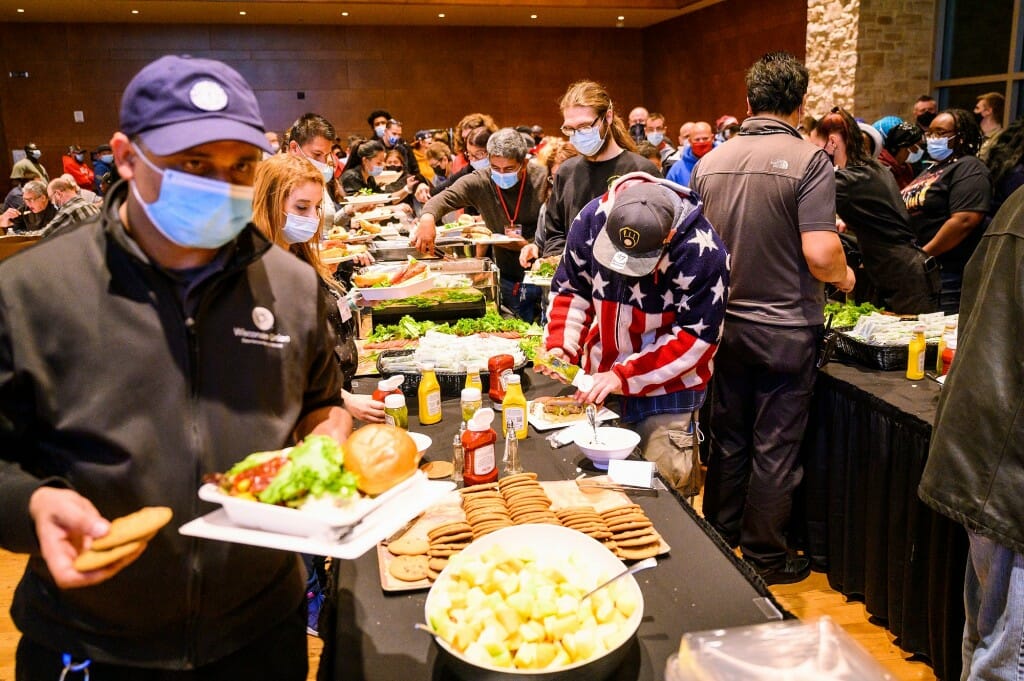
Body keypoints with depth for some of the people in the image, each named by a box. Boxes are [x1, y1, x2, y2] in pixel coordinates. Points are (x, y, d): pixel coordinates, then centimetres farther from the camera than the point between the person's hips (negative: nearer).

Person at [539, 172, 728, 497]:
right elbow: (571, 288, 1)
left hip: (667, 390, -4)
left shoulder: (702, 251, -24)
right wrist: (560, 345, -13)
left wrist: (624, 376, -25)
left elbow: (697, 336, -20)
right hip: (597, 381, 4)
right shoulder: (592, 218, -12)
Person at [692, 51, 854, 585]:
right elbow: (820, 255, -21)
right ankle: (764, 556, 22)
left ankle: (719, 538, 32)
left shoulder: (709, 162, 1)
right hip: (785, 330, -4)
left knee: (726, 439, 18)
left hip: (725, 324, 5)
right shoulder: (809, 161, -14)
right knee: (774, 449, 8)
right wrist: (843, 277, 0)